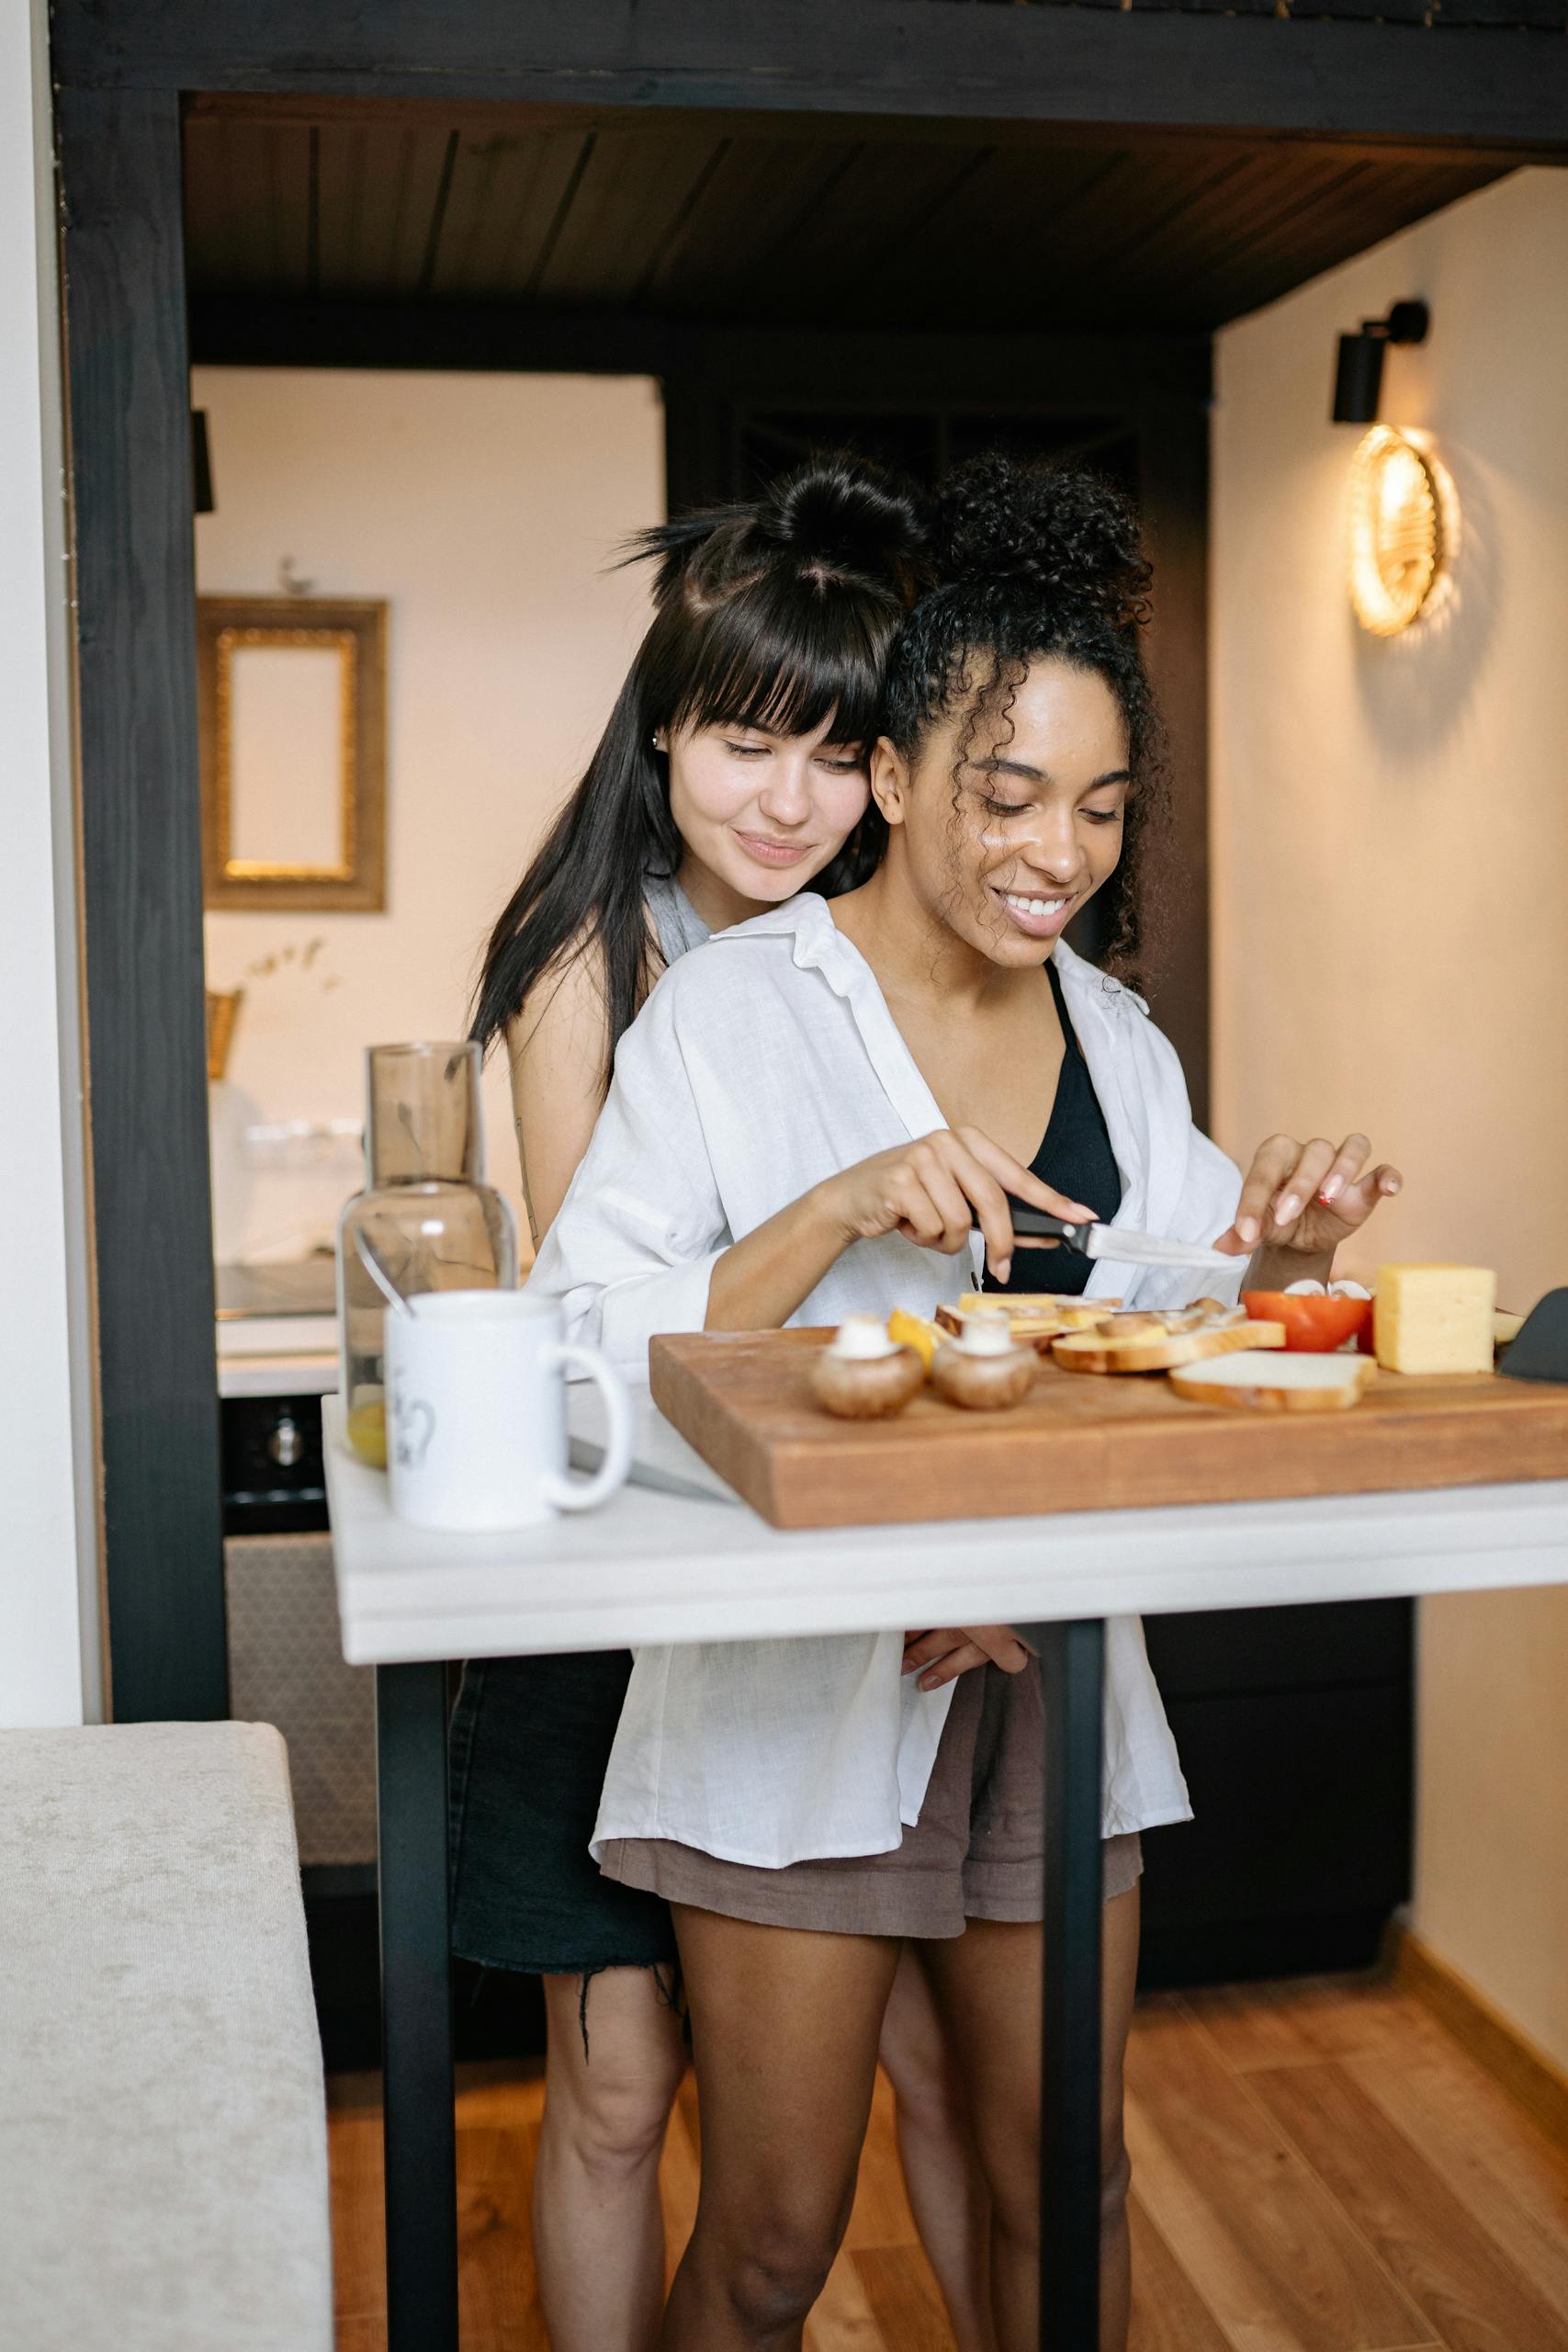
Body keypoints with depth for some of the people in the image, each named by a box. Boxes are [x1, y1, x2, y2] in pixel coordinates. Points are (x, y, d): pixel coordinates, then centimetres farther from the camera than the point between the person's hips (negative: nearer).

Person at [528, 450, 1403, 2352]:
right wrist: (842, 1210, -28)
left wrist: (1288, 1252, -8)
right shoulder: (730, 1010, -11)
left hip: (1054, 1679, 5)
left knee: (1064, 2186, 18)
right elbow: (577, 1353, -18)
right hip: (795, 1693, -4)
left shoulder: (1113, 1036, 6)